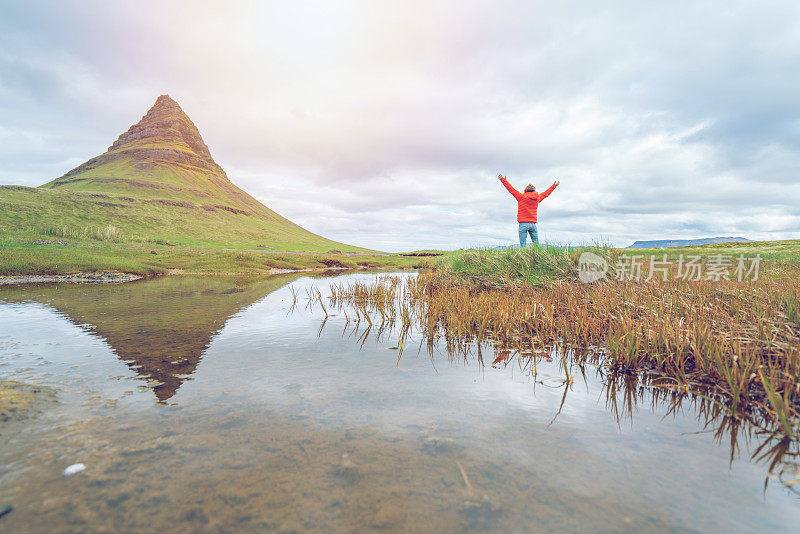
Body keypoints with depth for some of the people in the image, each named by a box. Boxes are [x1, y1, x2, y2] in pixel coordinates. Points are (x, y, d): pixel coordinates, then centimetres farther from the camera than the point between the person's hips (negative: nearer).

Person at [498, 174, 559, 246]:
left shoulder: (521, 197, 0)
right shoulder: (537, 198, 11)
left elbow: (511, 189, 3)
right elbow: (546, 193, 28)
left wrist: (503, 180, 8)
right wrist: (554, 185, 44)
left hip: (523, 223, -4)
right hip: (533, 224, 4)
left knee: (522, 245, -7)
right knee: (536, 244, 6)